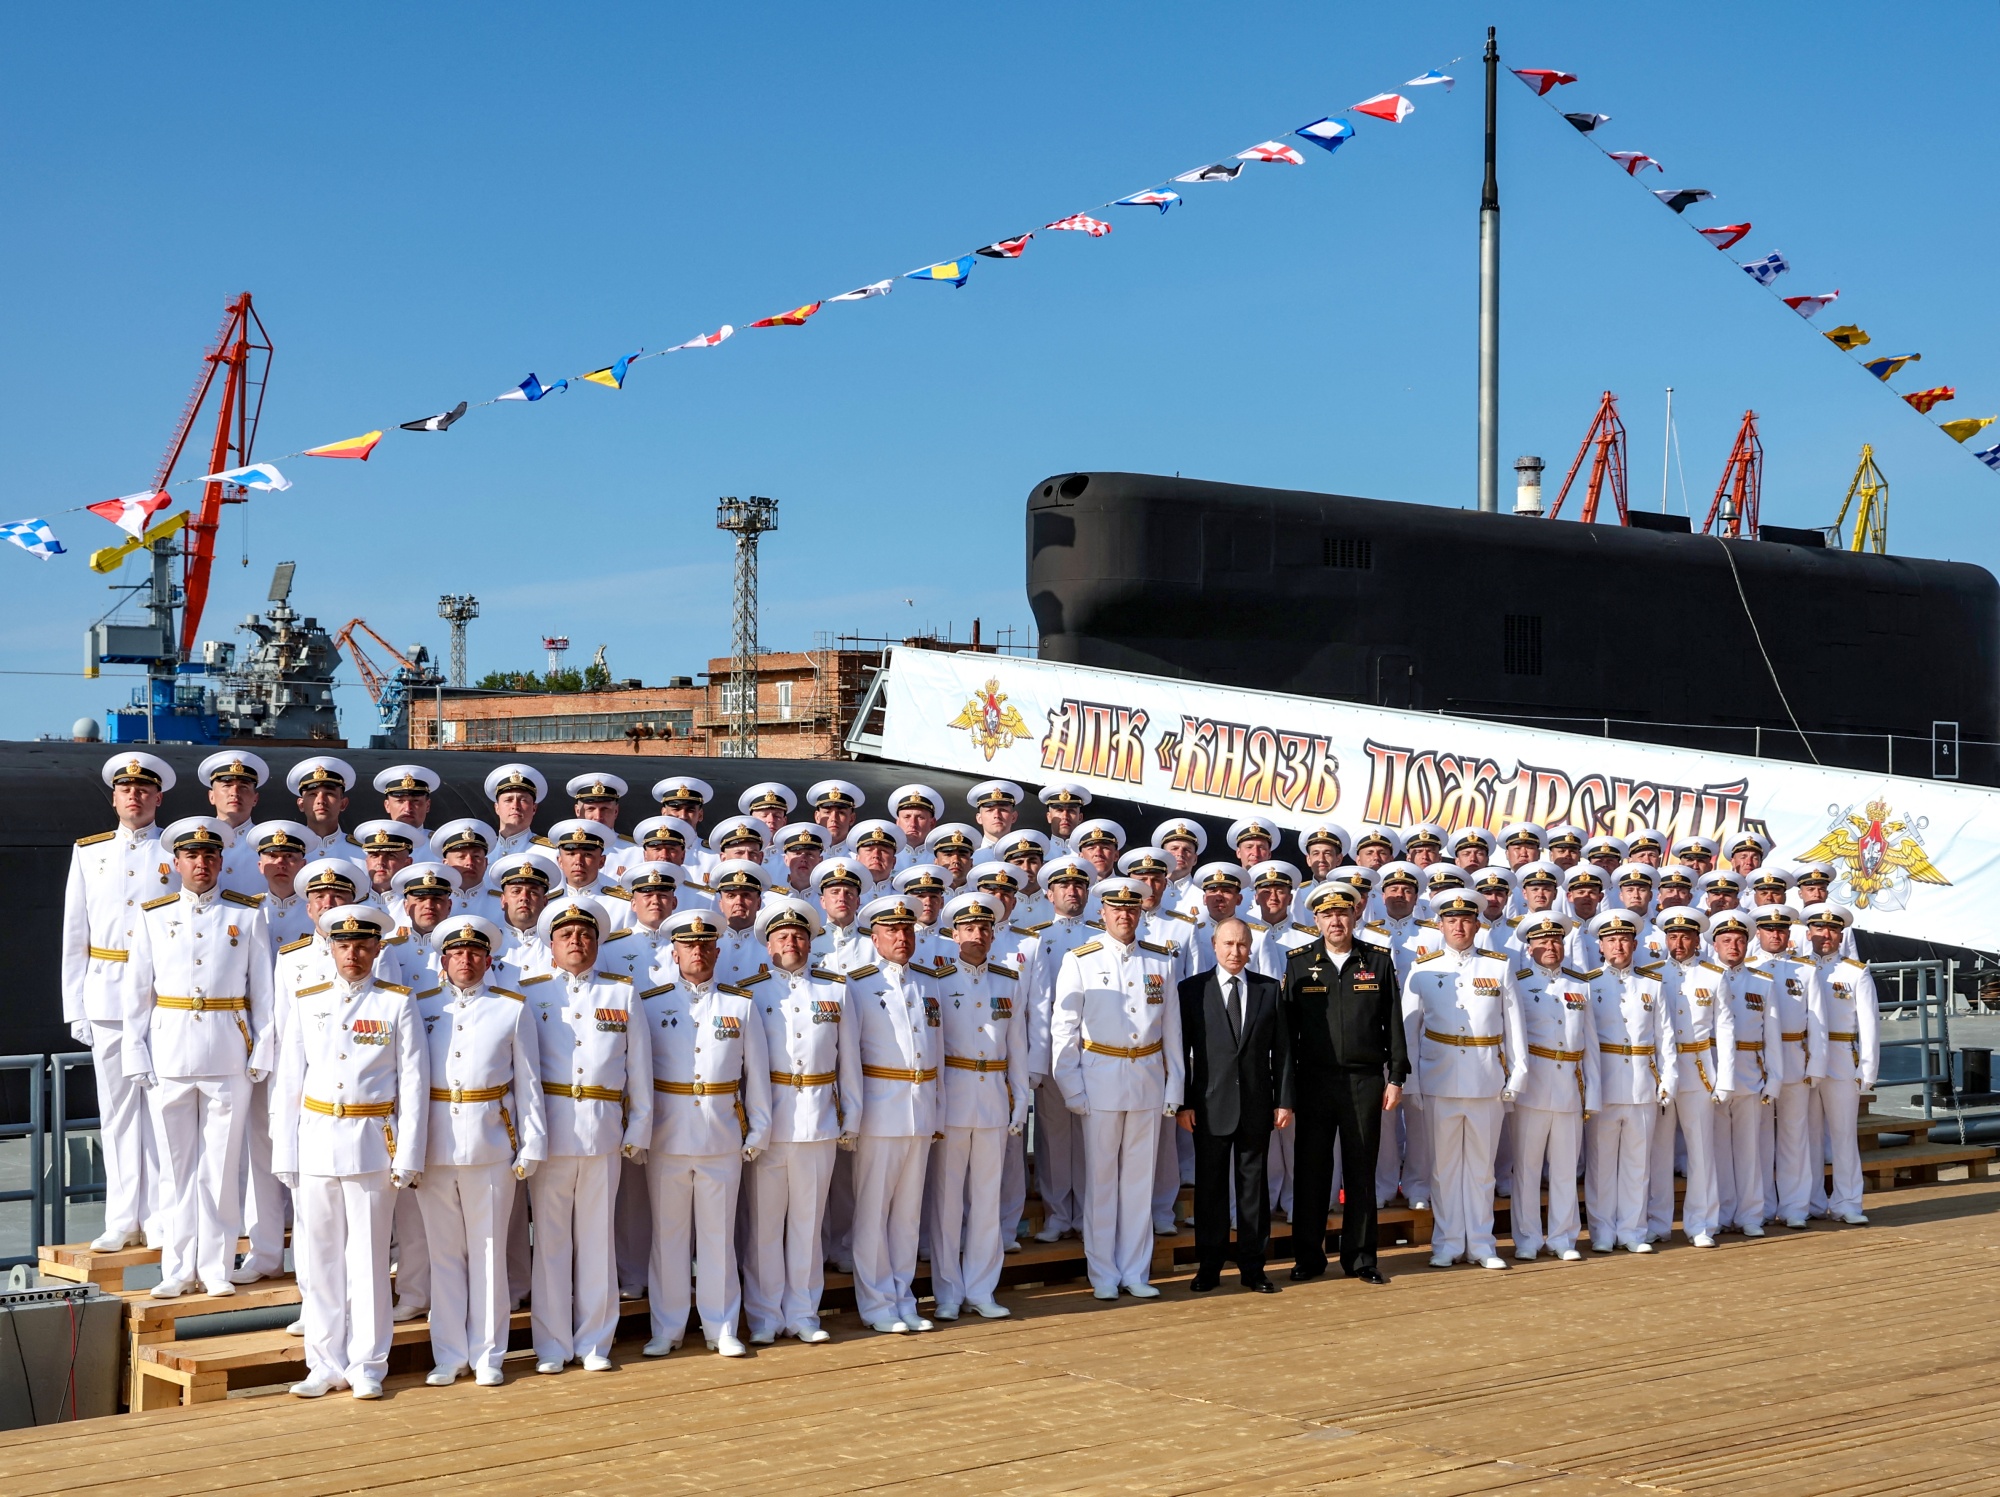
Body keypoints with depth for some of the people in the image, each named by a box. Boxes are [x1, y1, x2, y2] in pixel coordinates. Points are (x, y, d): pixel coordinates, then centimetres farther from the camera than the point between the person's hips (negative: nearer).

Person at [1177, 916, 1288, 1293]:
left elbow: (1281, 1049, 6)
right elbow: (1181, 1050, 0)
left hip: (1256, 1106, 1)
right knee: (1210, 1187, 4)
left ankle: (1253, 1267, 14)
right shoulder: (1192, 989, 2)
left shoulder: (1269, 989, 7)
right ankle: (1209, 1268, 13)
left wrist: (1284, 1101, 0)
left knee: (1253, 1185, 7)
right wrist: (1183, 1103, -6)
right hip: (1210, 1106, -1)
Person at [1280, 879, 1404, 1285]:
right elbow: (1287, 1025, 5)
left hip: (1365, 1080, 0)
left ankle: (1360, 1258, 13)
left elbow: (1393, 1022, 6)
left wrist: (1396, 1077, 1)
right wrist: (1286, 1085, 1)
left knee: (1362, 1170, 5)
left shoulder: (1379, 960, 5)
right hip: (1314, 1080, 0)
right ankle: (1307, 1257, 13)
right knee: (1311, 1169, 4)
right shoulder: (1299, 962, 5)